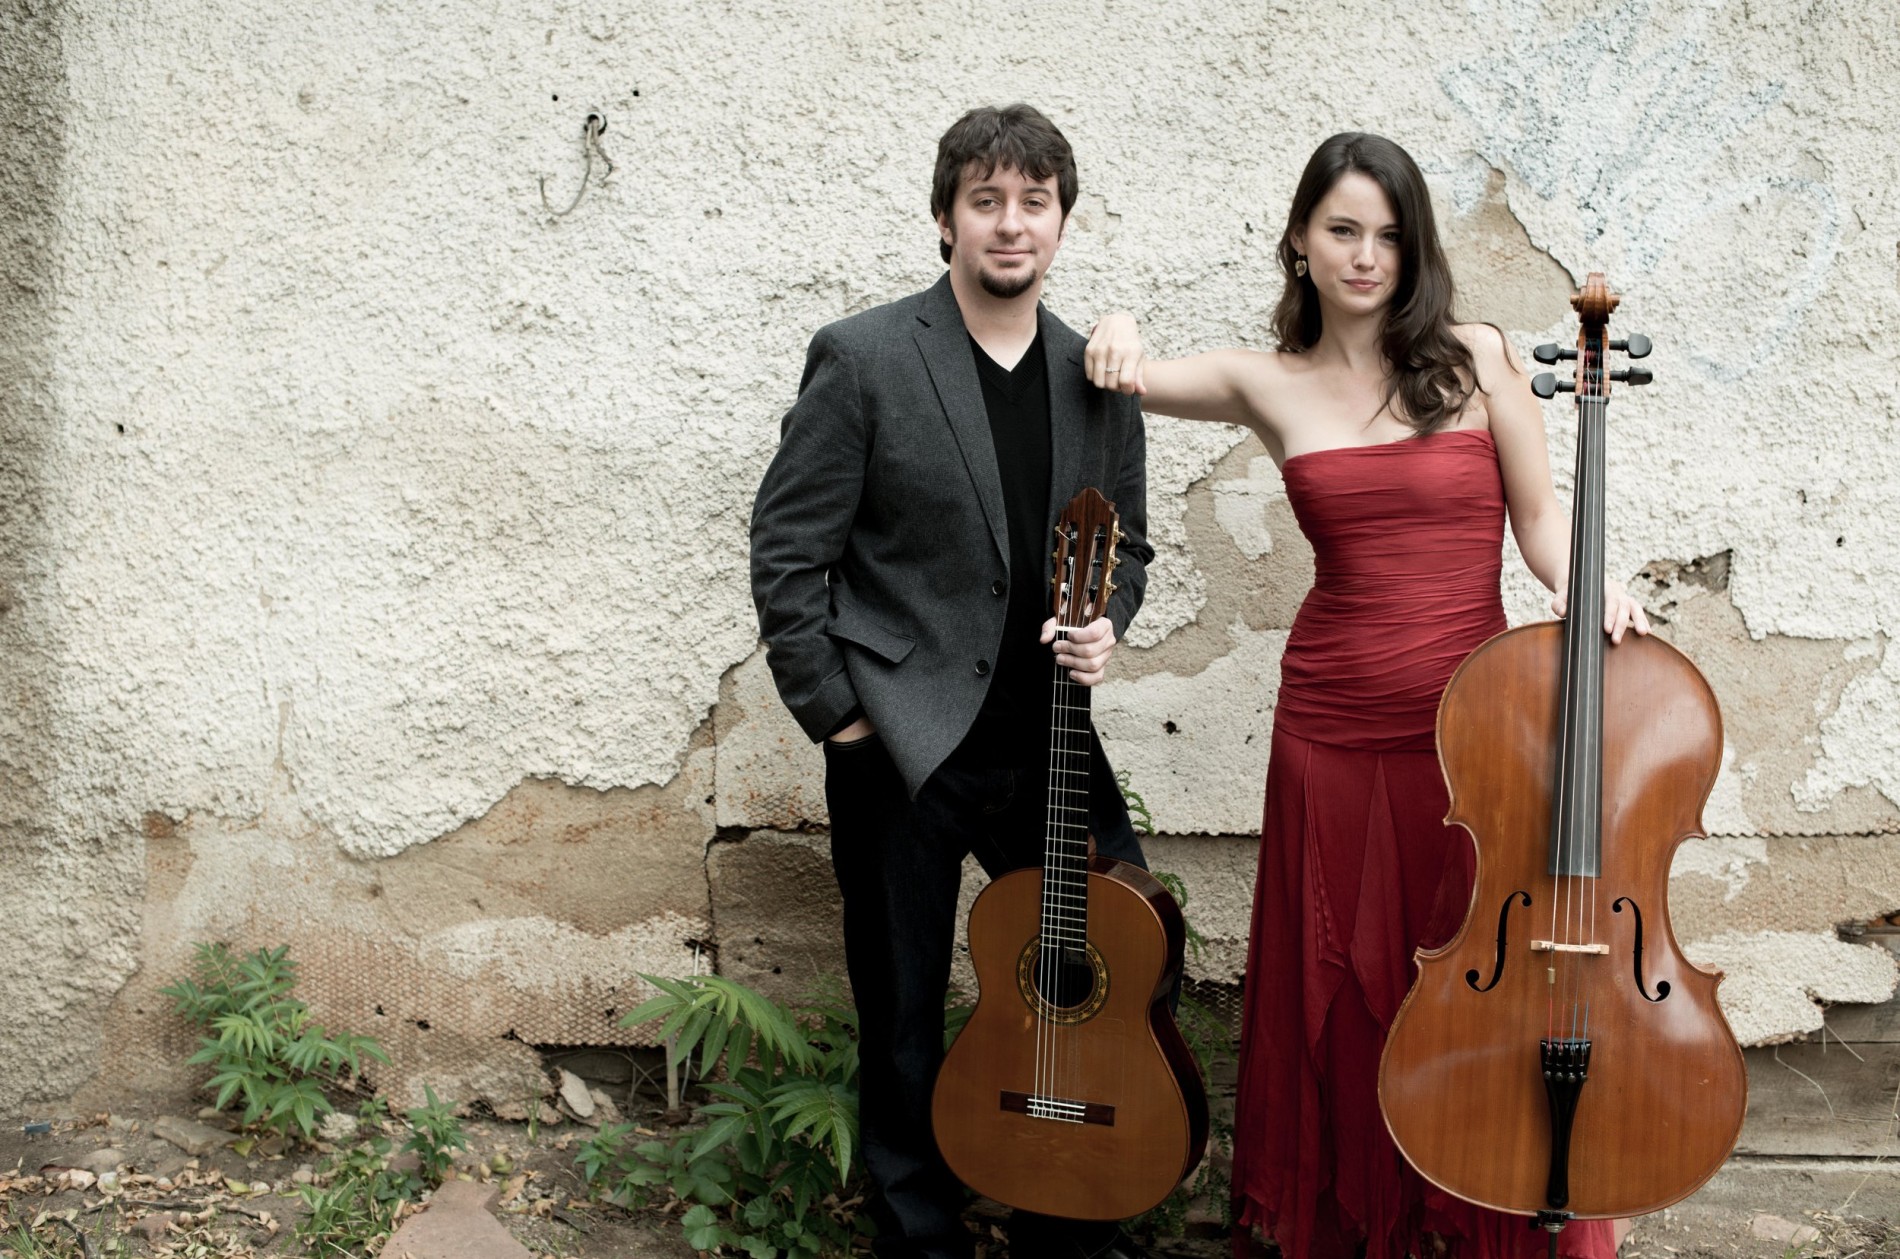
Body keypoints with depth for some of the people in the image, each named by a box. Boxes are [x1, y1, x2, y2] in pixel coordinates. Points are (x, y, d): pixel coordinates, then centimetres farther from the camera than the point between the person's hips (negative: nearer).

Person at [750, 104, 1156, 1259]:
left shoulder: (1098, 381, 5)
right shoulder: (863, 360, -8)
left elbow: (1126, 543, 17)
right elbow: (788, 551, -6)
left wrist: (1105, 624, -3)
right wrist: (834, 710, -8)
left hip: (1046, 743, 4)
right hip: (904, 751, -4)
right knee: (905, 1024, 9)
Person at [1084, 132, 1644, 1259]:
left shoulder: (1476, 359, 0)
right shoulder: (1269, 384, 4)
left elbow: (1537, 513, 4)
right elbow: (1123, 376, 12)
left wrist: (1583, 583, -16)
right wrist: (1118, 335, -11)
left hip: (1473, 715, -1)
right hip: (1333, 725, 1)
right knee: (1340, 988, 11)